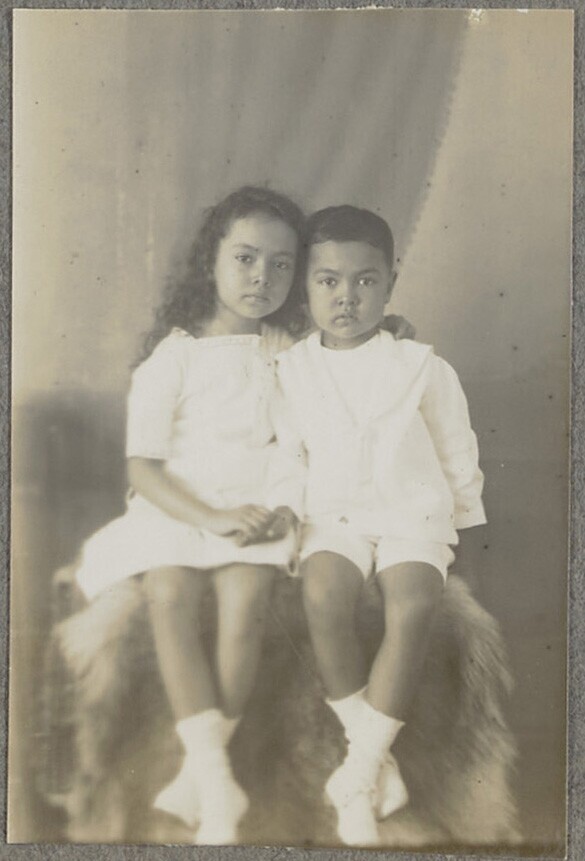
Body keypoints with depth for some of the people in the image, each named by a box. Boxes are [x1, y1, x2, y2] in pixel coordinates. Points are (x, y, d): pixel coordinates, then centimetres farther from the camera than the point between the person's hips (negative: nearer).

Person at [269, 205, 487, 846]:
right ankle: (375, 757, -13)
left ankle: (359, 770, -14)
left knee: (412, 605, -30)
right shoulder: (291, 369, 2)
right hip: (333, 514, 1)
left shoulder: (422, 368, 0)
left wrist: (466, 517, 16)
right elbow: (286, 453, 7)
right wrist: (286, 510, -7)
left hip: (413, 513, 0)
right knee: (323, 594, -31)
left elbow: (457, 451, 11)